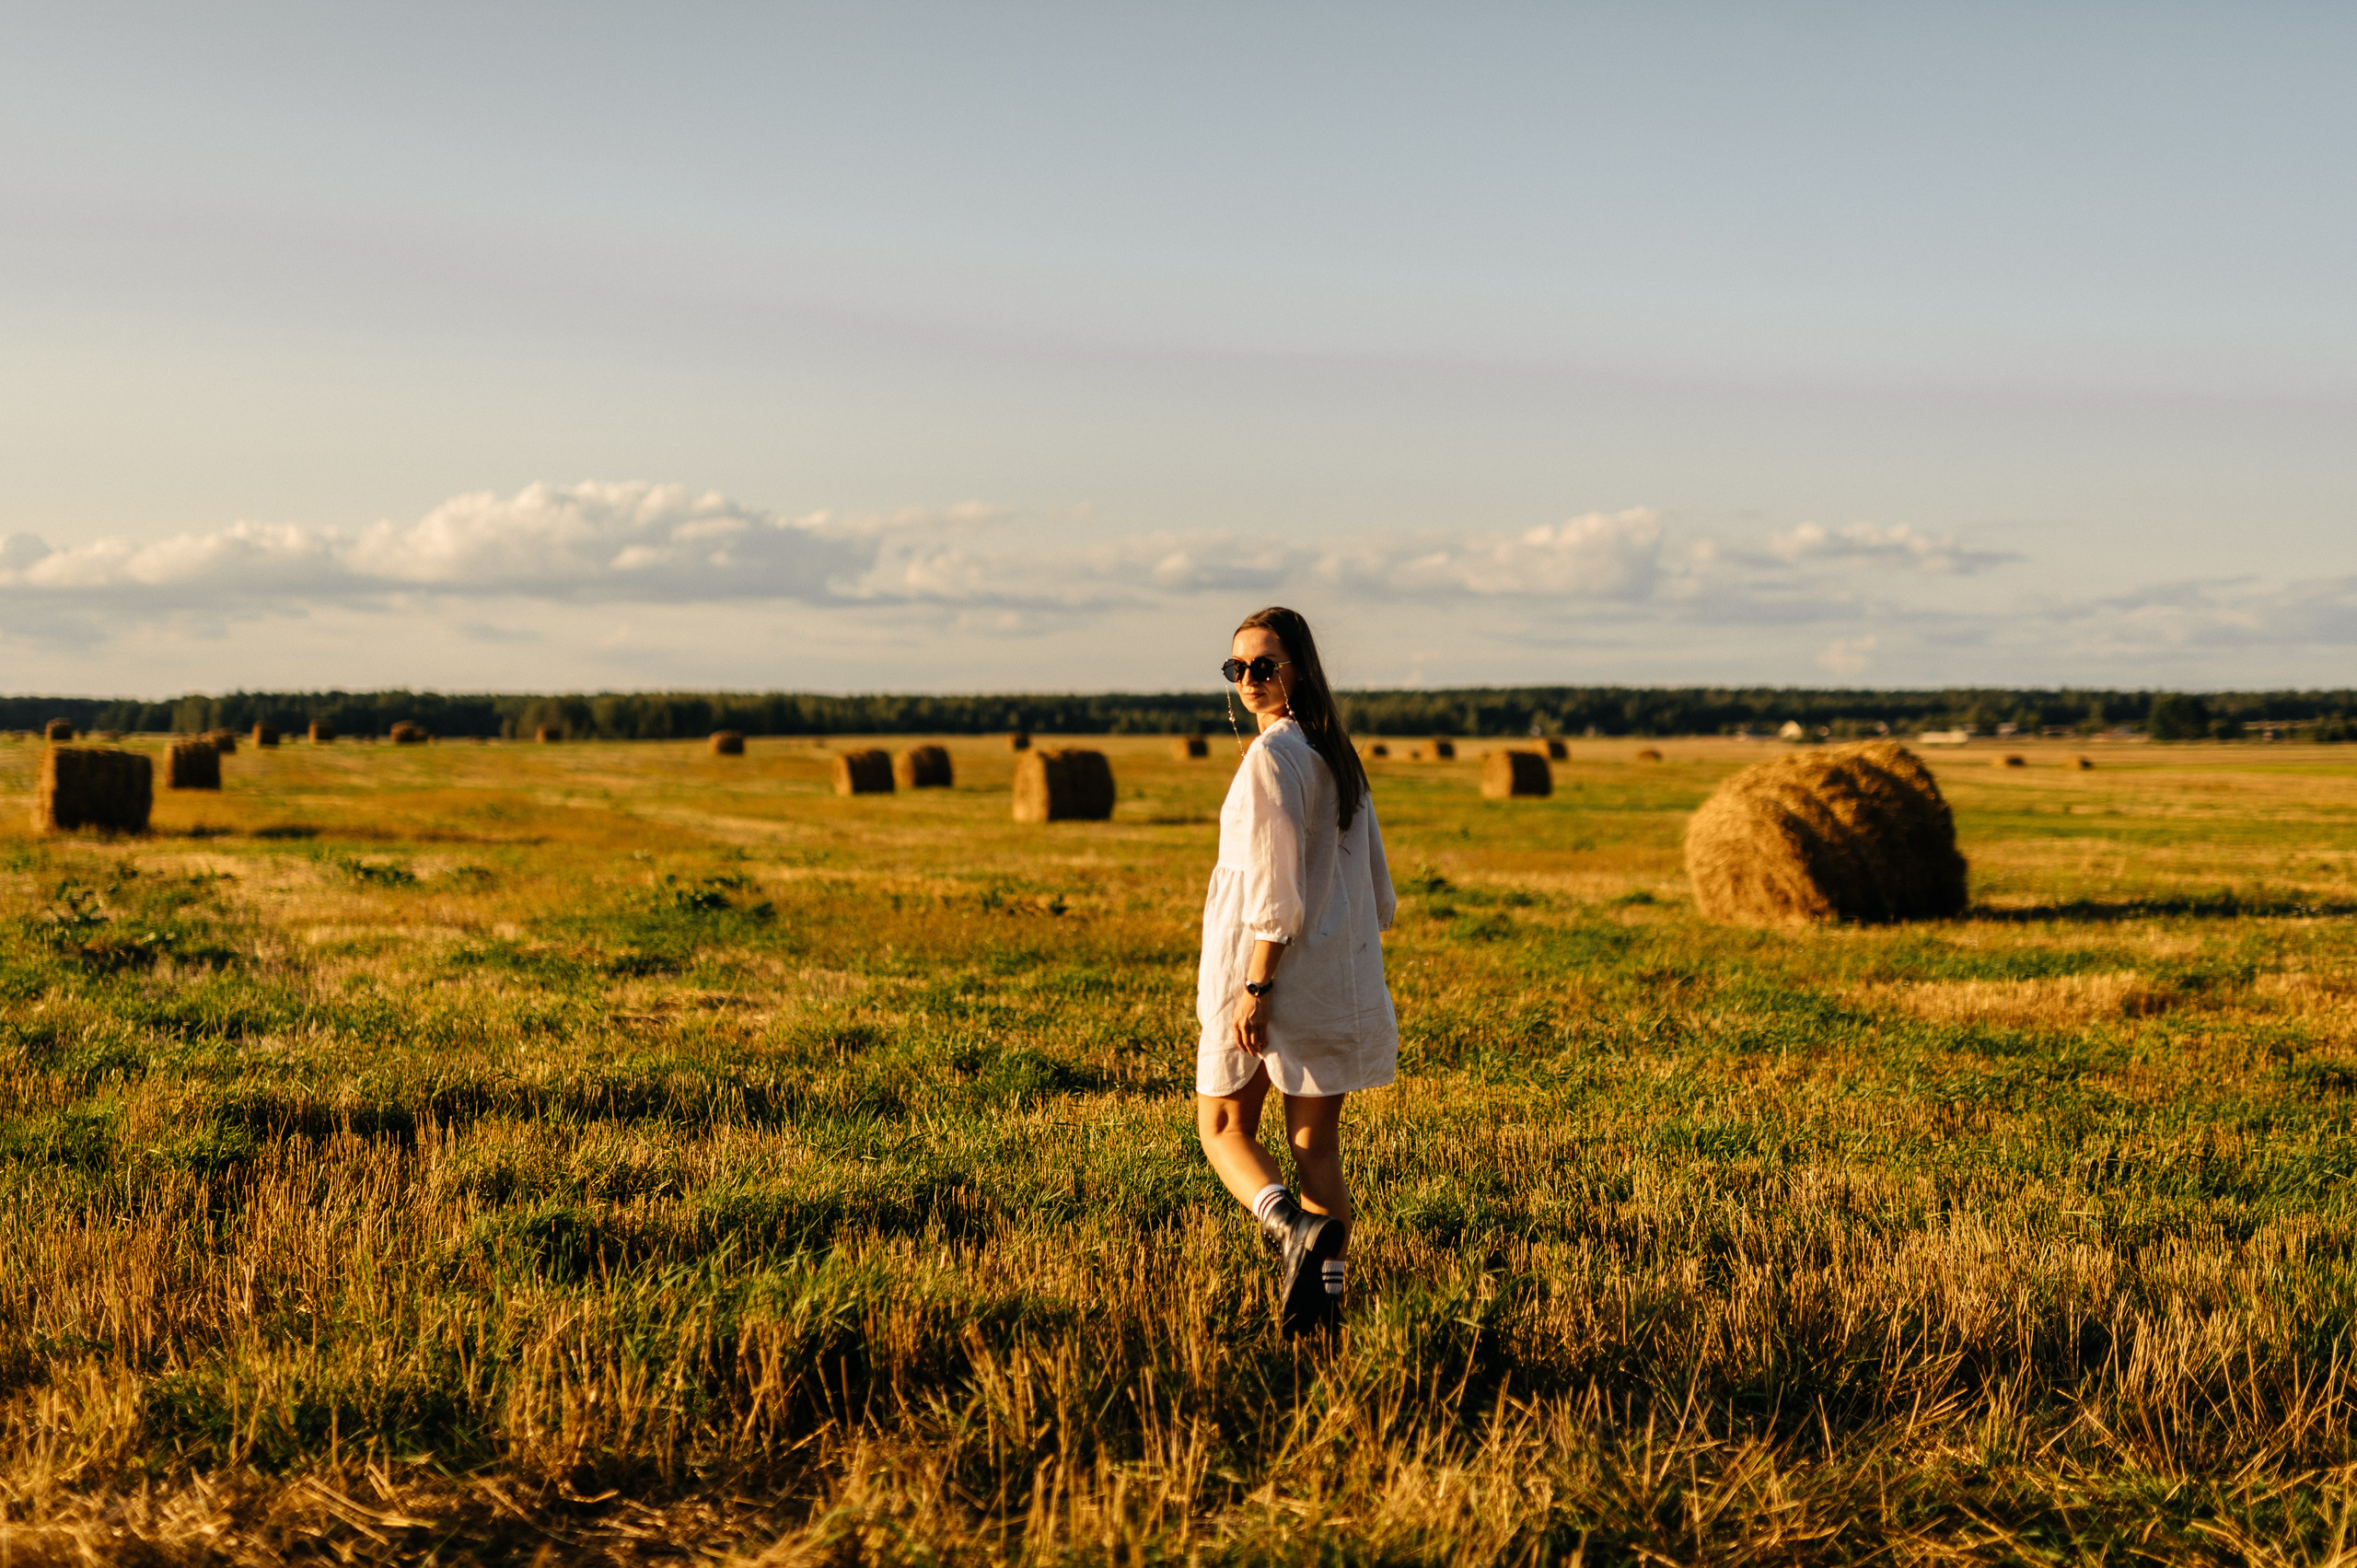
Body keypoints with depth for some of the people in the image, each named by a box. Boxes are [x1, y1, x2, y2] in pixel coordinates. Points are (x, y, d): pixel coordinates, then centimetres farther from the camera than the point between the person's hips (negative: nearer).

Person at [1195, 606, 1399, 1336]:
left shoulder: (1273, 755, -14)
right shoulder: (1340, 755, 12)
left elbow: (1276, 886, -19)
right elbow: (1377, 893, 16)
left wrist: (1254, 987, -19)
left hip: (1266, 973, -7)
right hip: (1341, 976, 7)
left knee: (1223, 1126, 7)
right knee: (1316, 1141, 10)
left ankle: (1288, 1223, -17)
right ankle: (1331, 1287, 6)